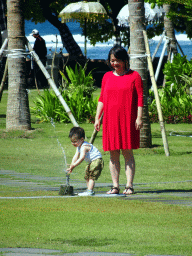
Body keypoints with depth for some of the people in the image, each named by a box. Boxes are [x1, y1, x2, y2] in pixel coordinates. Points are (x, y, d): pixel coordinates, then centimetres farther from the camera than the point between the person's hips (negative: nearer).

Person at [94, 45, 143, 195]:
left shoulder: (134, 76, 2)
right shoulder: (107, 77, 13)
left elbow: (140, 98, -1)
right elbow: (102, 99, 15)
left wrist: (139, 117, -9)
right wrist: (97, 118, 9)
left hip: (128, 119, -4)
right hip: (110, 119, 4)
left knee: (128, 152, -4)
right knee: (113, 153, 3)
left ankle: (129, 186, -2)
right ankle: (115, 186, 6)